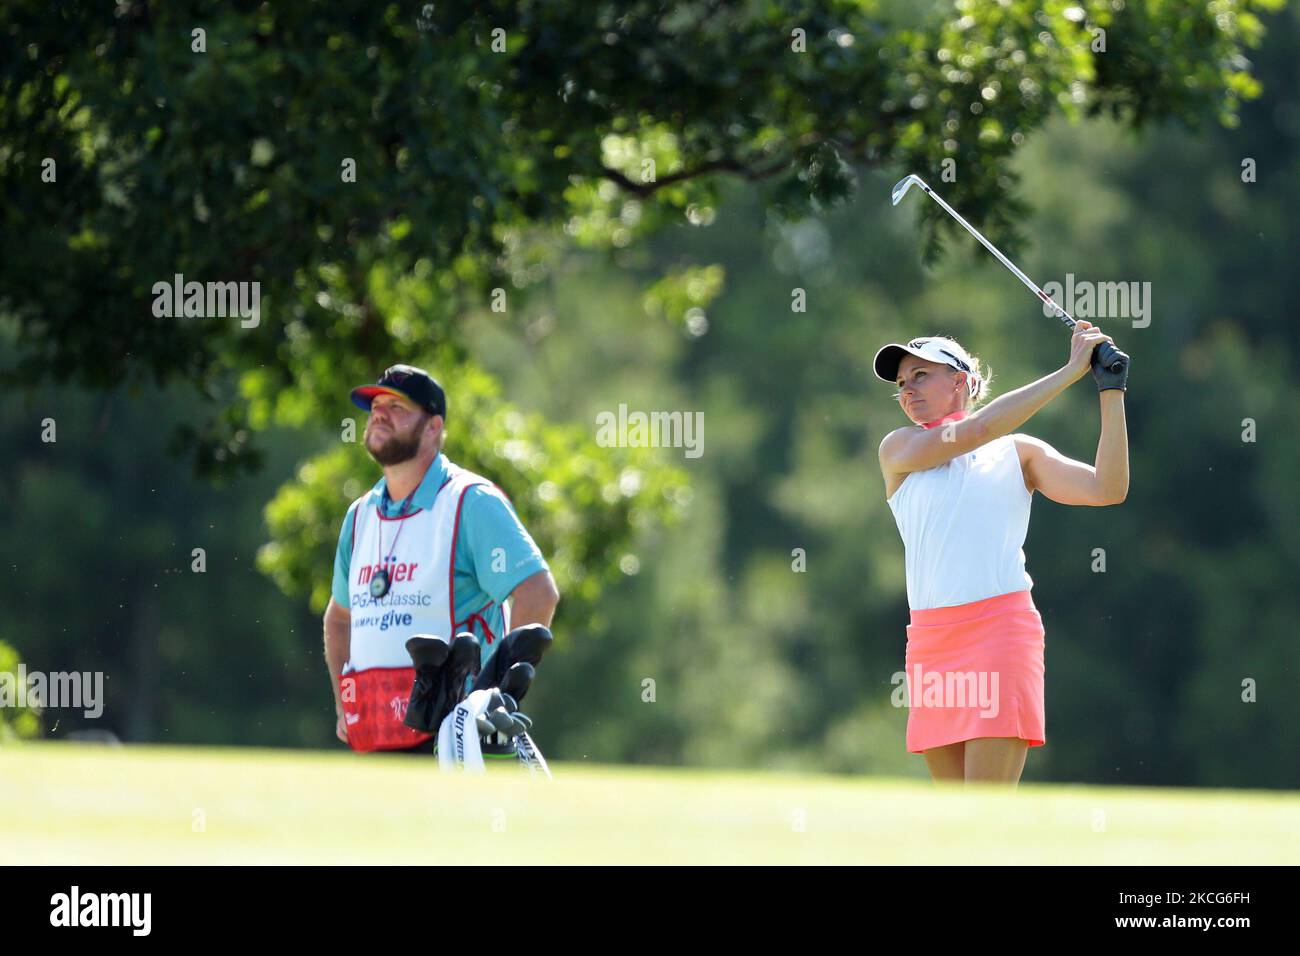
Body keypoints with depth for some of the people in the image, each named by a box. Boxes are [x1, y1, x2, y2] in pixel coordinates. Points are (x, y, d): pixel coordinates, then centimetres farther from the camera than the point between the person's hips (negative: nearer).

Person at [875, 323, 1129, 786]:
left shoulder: (1019, 452, 10)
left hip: (1000, 628, -3)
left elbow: (1106, 489, -1)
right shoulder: (898, 450, 10)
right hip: (930, 643, 3)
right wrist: (1070, 371, -6)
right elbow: (974, 430, -6)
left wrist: (1111, 392, -8)